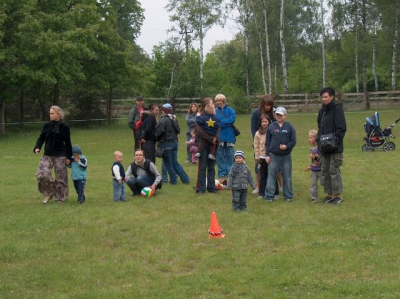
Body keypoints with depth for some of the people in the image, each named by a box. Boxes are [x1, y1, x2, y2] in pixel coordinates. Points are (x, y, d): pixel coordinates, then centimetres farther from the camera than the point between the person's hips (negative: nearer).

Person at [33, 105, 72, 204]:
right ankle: (49, 193, 10)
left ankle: (60, 197, 18)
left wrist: (69, 157, -1)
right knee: (42, 175, -12)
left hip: (60, 155, -2)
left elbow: (68, 143, 2)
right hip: (47, 155, 2)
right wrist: (37, 147, -10)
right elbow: (41, 138, 9)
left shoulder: (64, 127, -3)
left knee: (61, 177, 1)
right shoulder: (47, 126, 3)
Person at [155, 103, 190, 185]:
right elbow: (178, 131, 13)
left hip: (166, 143, -7)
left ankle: (173, 180, 9)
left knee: (168, 163, 5)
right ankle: (185, 179, 9)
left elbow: (158, 132, -18)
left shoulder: (164, 120, -17)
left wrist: (157, 139, 0)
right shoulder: (174, 119, 7)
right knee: (175, 162, 13)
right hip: (174, 142, 7)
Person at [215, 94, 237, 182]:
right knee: (220, 156, 2)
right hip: (219, 137, 0)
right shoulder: (215, 112, 4)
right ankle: (221, 175, 6)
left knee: (229, 156, 5)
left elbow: (232, 119, -11)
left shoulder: (230, 110, 6)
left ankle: (230, 174, 10)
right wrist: (227, 122, -14)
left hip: (229, 137, 0)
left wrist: (221, 122, -12)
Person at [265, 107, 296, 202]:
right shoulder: (271, 127, 3)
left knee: (287, 177, 7)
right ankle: (269, 196, 7)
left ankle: (288, 195, 17)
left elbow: (293, 141, 1)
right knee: (271, 176, 1)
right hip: (274, 156, 0)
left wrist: (287, 146, -17)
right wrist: (267, 154, 2)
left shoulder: (289, 127, 0)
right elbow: (267, 142, 6)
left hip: (286, 156, 0)